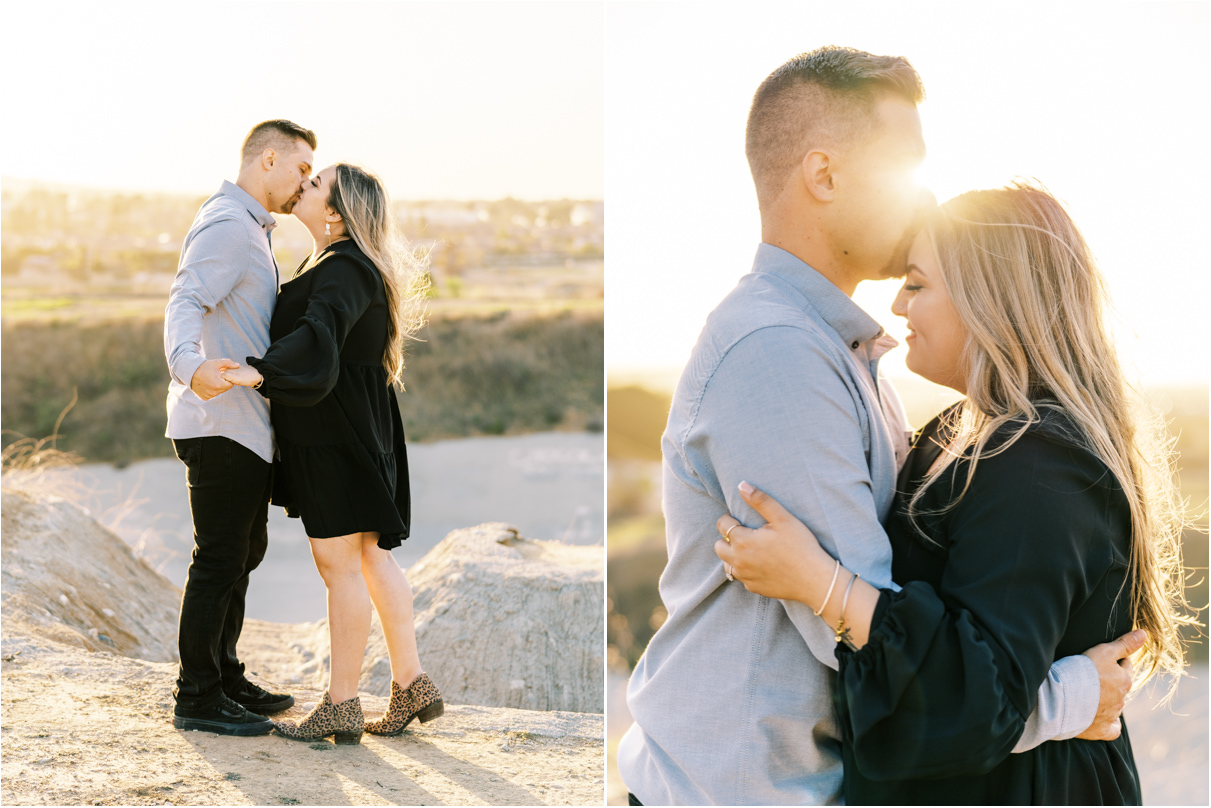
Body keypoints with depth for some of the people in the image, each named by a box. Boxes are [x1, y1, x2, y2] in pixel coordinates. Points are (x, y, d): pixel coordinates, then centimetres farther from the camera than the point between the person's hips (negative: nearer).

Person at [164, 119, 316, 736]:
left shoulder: (249, 229, 20)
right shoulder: (226, 224, -14)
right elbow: (184, 302, -29)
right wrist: (190, 365, -49)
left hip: (244, 425, 11)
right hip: (220, 424, -11)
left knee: (244, 551, 17)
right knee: (219, 558, -5)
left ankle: (225, 679, 27)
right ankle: (197, 698, 3)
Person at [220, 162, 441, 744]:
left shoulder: (345, 271, -17)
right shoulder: (330, 263, 15)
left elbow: (319, 334, -35)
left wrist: (258, 372, -47)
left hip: (337, 433, -10)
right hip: (332, 430, 10)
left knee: (339, 564, -4)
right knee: (370, 558, 12)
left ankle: (340, 707, 4)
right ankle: (411, 685, 18)